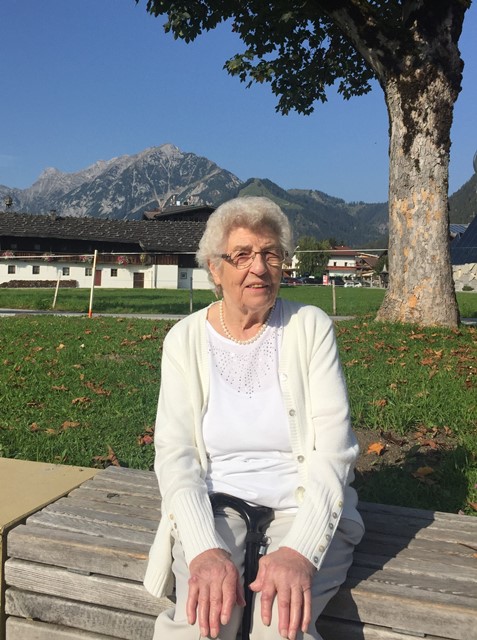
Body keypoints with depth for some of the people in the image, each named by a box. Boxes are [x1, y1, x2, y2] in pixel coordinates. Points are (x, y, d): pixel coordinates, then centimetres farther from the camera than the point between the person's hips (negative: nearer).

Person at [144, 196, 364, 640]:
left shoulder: (310, 327, -5)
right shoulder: (185, 340, -2)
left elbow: (333, 448, -11)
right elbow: (174, 453, -8)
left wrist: (301, 551, -25)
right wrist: (205, 549, -24)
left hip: (305, 505, 0)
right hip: (214, 503, 1)